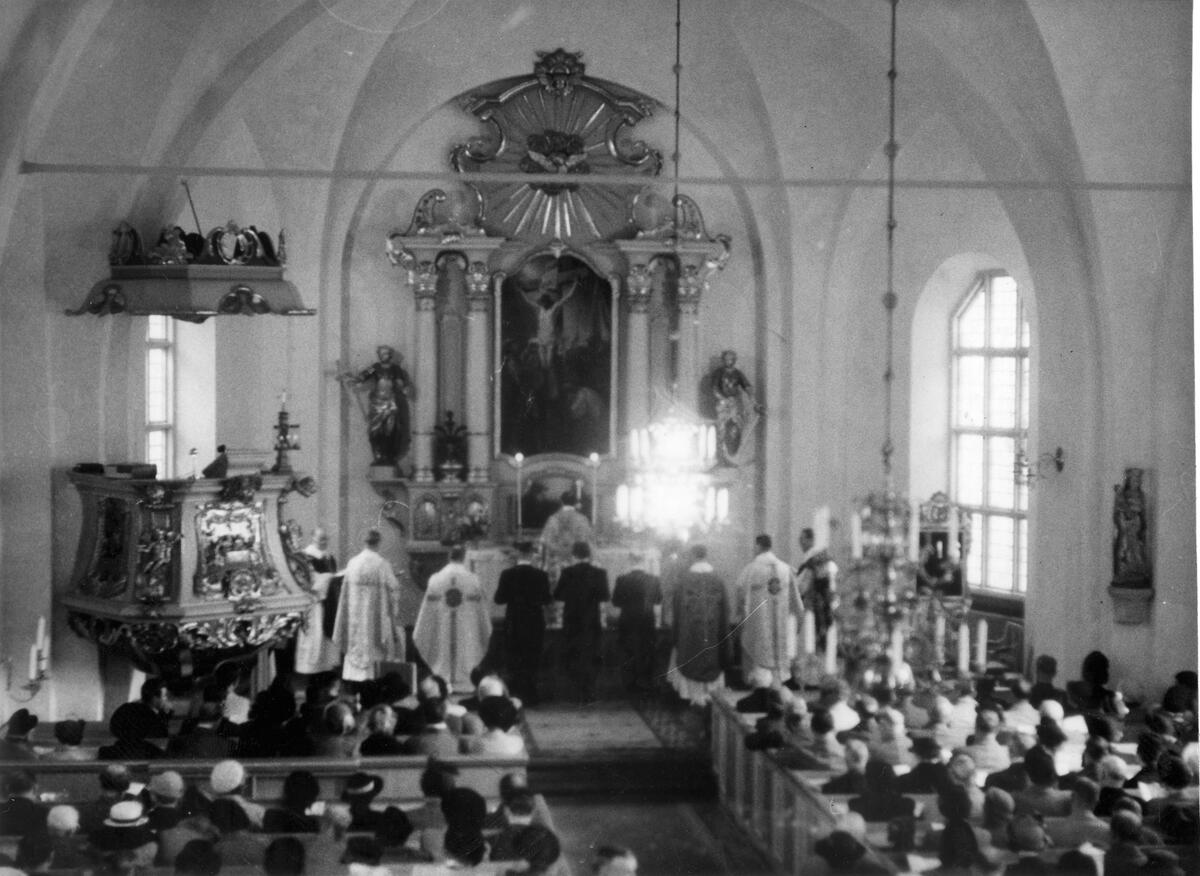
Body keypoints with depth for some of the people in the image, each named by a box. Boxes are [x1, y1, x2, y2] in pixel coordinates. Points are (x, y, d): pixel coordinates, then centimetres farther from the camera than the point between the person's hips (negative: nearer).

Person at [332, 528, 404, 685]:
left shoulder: (352, 564, 0)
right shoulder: (382, 565, -10)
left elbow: (345, 592, 4)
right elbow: (393, 590, -8)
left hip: (355, 617, 3)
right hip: (376, 616, -3)